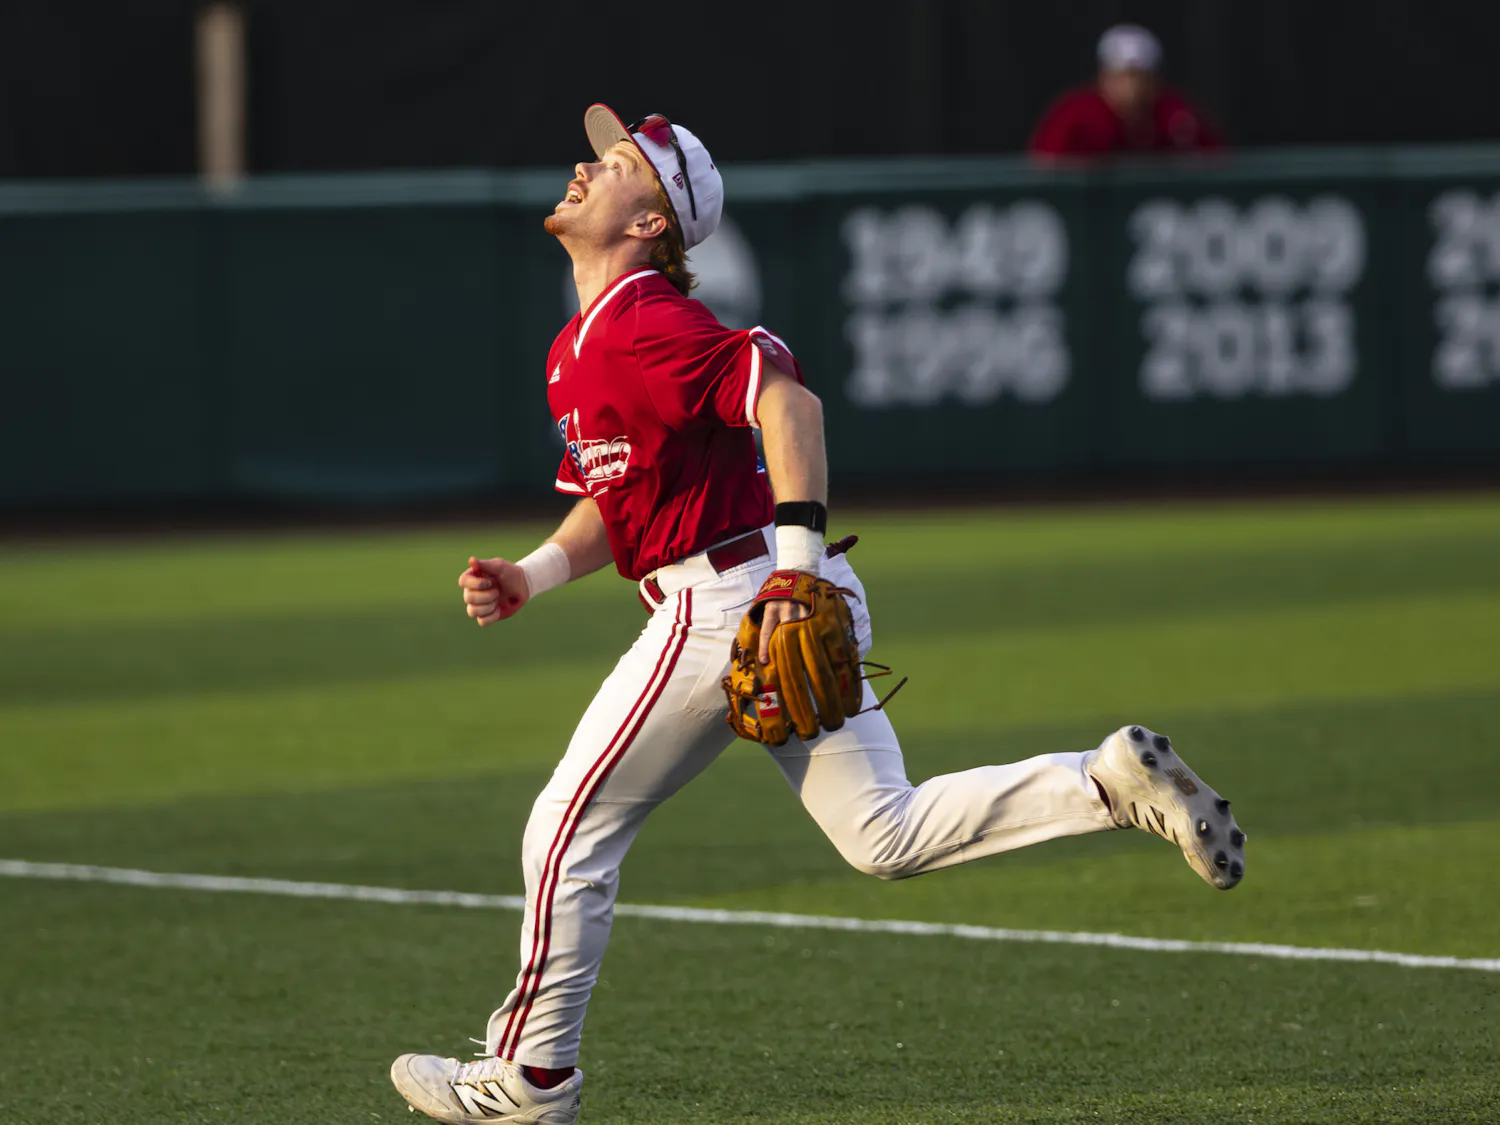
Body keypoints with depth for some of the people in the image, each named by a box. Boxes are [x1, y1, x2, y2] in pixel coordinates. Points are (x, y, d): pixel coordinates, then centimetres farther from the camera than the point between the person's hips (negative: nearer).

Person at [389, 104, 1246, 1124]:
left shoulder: (641, 325, -15)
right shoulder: (582, 348, 17)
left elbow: (788, 401, -26)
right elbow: (610, 502, 24)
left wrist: (796, 558, -33)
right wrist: (531, 577, 8)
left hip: (727, 600, -10)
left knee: (573, 829, 2)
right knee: (887, 834, 10)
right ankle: (1112, 781, 1)